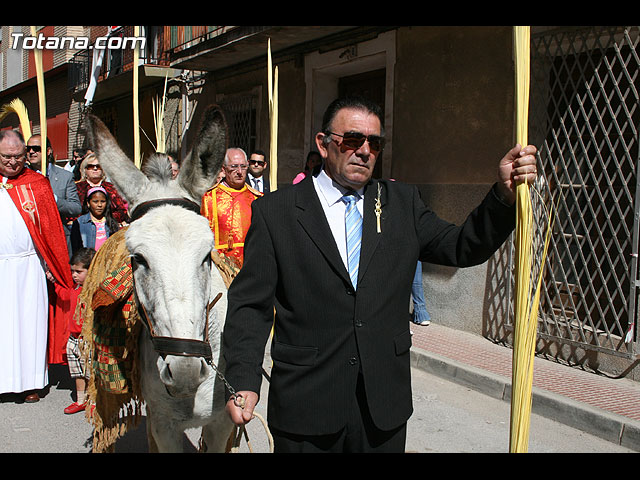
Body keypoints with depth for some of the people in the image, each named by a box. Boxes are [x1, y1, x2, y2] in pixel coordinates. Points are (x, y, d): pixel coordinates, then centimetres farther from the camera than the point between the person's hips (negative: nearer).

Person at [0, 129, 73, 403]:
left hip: (28, 266, -1)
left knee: (29, 321, 4)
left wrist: (51, 268, -2)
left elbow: (51, 228, 3)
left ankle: (29, 383, 13)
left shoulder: (37, 184, 5)